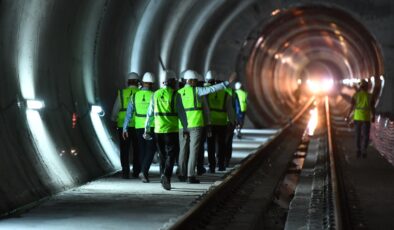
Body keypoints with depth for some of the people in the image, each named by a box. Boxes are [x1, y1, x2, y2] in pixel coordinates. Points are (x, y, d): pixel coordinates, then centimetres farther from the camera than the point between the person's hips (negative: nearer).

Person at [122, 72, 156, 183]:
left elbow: (129, 113, 3)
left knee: (142, 150, 16)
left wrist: (125, 128, 6)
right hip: (151, 127, -3)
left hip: (139, 127, 3)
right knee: (150, 150, 2)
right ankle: (144, 171, -16)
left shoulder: (135, 95, 2)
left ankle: (144, 173, 19)